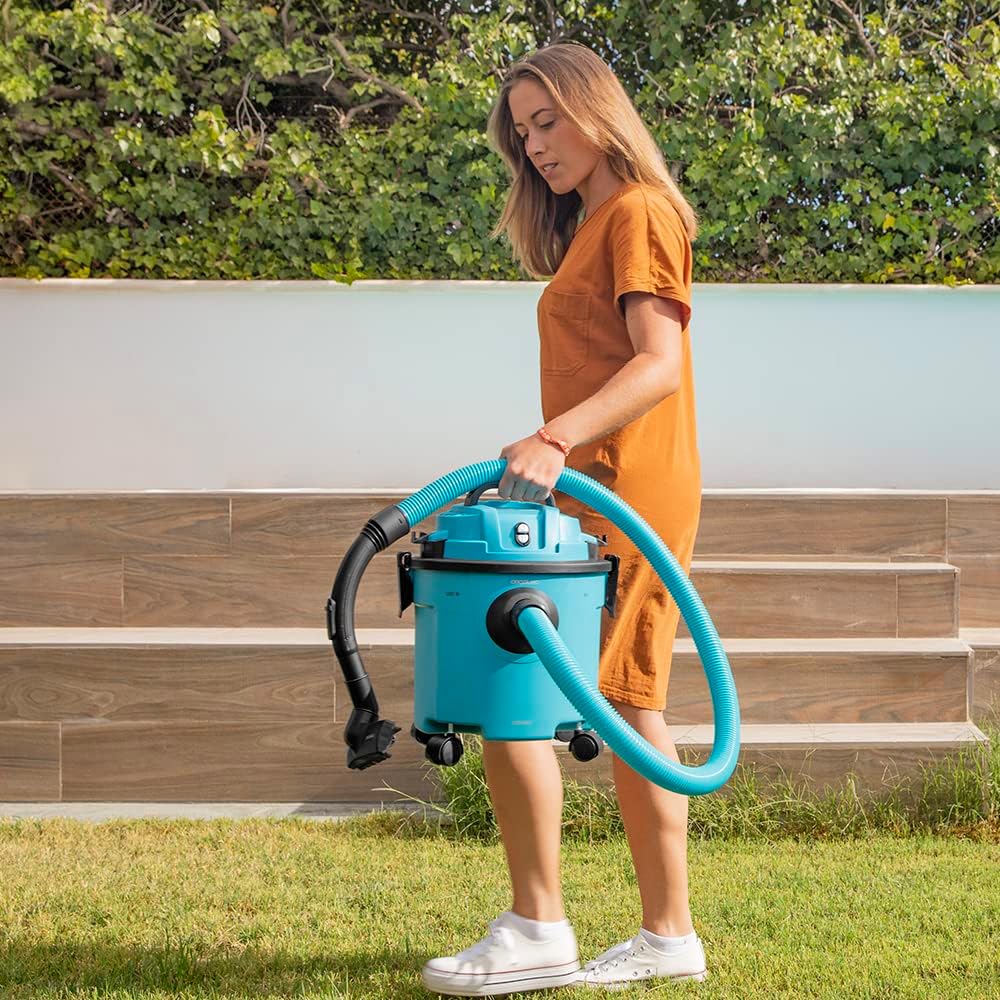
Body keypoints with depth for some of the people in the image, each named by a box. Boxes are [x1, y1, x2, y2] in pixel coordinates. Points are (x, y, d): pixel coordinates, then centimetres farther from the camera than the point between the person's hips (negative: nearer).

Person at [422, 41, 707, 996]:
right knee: (631, 708, 10)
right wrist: (556, 452, 12)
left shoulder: (637, 213, -8)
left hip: (620, 491, -10)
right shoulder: (595, 223, 22)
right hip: (605, 496, 10)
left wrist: (555, 440, -31)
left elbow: (659, 363, -20)